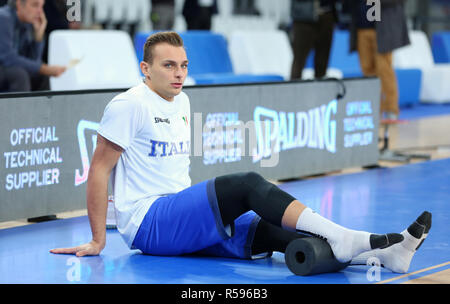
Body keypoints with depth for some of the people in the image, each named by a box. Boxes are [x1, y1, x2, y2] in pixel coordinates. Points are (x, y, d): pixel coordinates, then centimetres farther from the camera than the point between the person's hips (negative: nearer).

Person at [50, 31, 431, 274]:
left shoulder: (182, 102, 17)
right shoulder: (130, 104, -8)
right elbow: (99, 169, -8)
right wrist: (97, 241, -10)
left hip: (182, 222, 7)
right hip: (146, 223, -7)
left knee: (268, 230, -15)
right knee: (247, 186, -25)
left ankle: (377, 248, -32)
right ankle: (340, 237, -33)